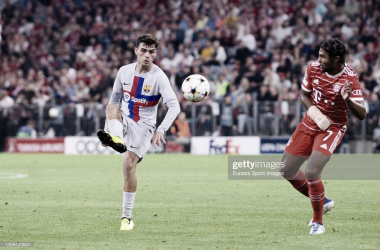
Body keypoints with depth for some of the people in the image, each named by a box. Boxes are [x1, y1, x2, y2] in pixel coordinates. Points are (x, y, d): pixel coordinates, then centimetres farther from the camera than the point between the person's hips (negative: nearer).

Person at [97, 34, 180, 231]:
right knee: (111, 107, -28)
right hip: (123, 121, 4)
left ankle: (127, 217, -6)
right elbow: (115, 97, 15)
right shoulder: (124, 71, 1)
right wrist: (110, 124, 11)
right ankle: (116, 139, -60)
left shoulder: (159, 77, -12)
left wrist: (161, 130, -33)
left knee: (129, 165, -15)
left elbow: (174, 106, -20)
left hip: (143, 126, -4)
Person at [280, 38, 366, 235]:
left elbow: (361, 115, -22)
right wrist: (313, 110, -11)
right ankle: (322, 202, 29)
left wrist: (348, 100, -42)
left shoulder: (350, 79, -22)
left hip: (332, 128, -6)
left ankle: (317, 222, -2)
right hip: (310, 123, 6)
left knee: (311, 172, -23)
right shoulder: (313, 68, -7)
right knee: (287, 171, 7)